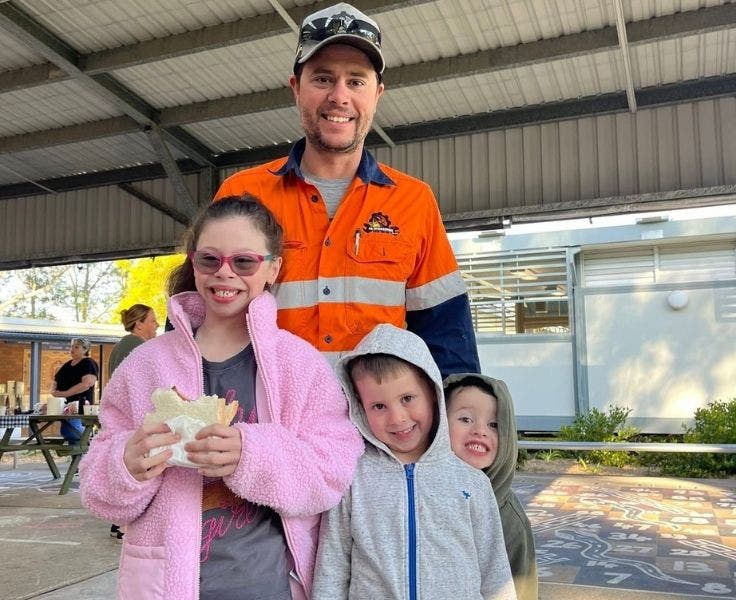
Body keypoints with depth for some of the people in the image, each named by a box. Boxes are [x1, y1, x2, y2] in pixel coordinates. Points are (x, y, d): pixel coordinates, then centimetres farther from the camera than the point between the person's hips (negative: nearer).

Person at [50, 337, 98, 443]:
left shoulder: (89, 363, -4)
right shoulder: (67, 365, 21)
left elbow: (86, 384, -18)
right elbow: (55, 382, 24)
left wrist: (64, 393, -18)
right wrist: (54, 391, 0)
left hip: (78, 409, -8)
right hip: (65, 407, 8)